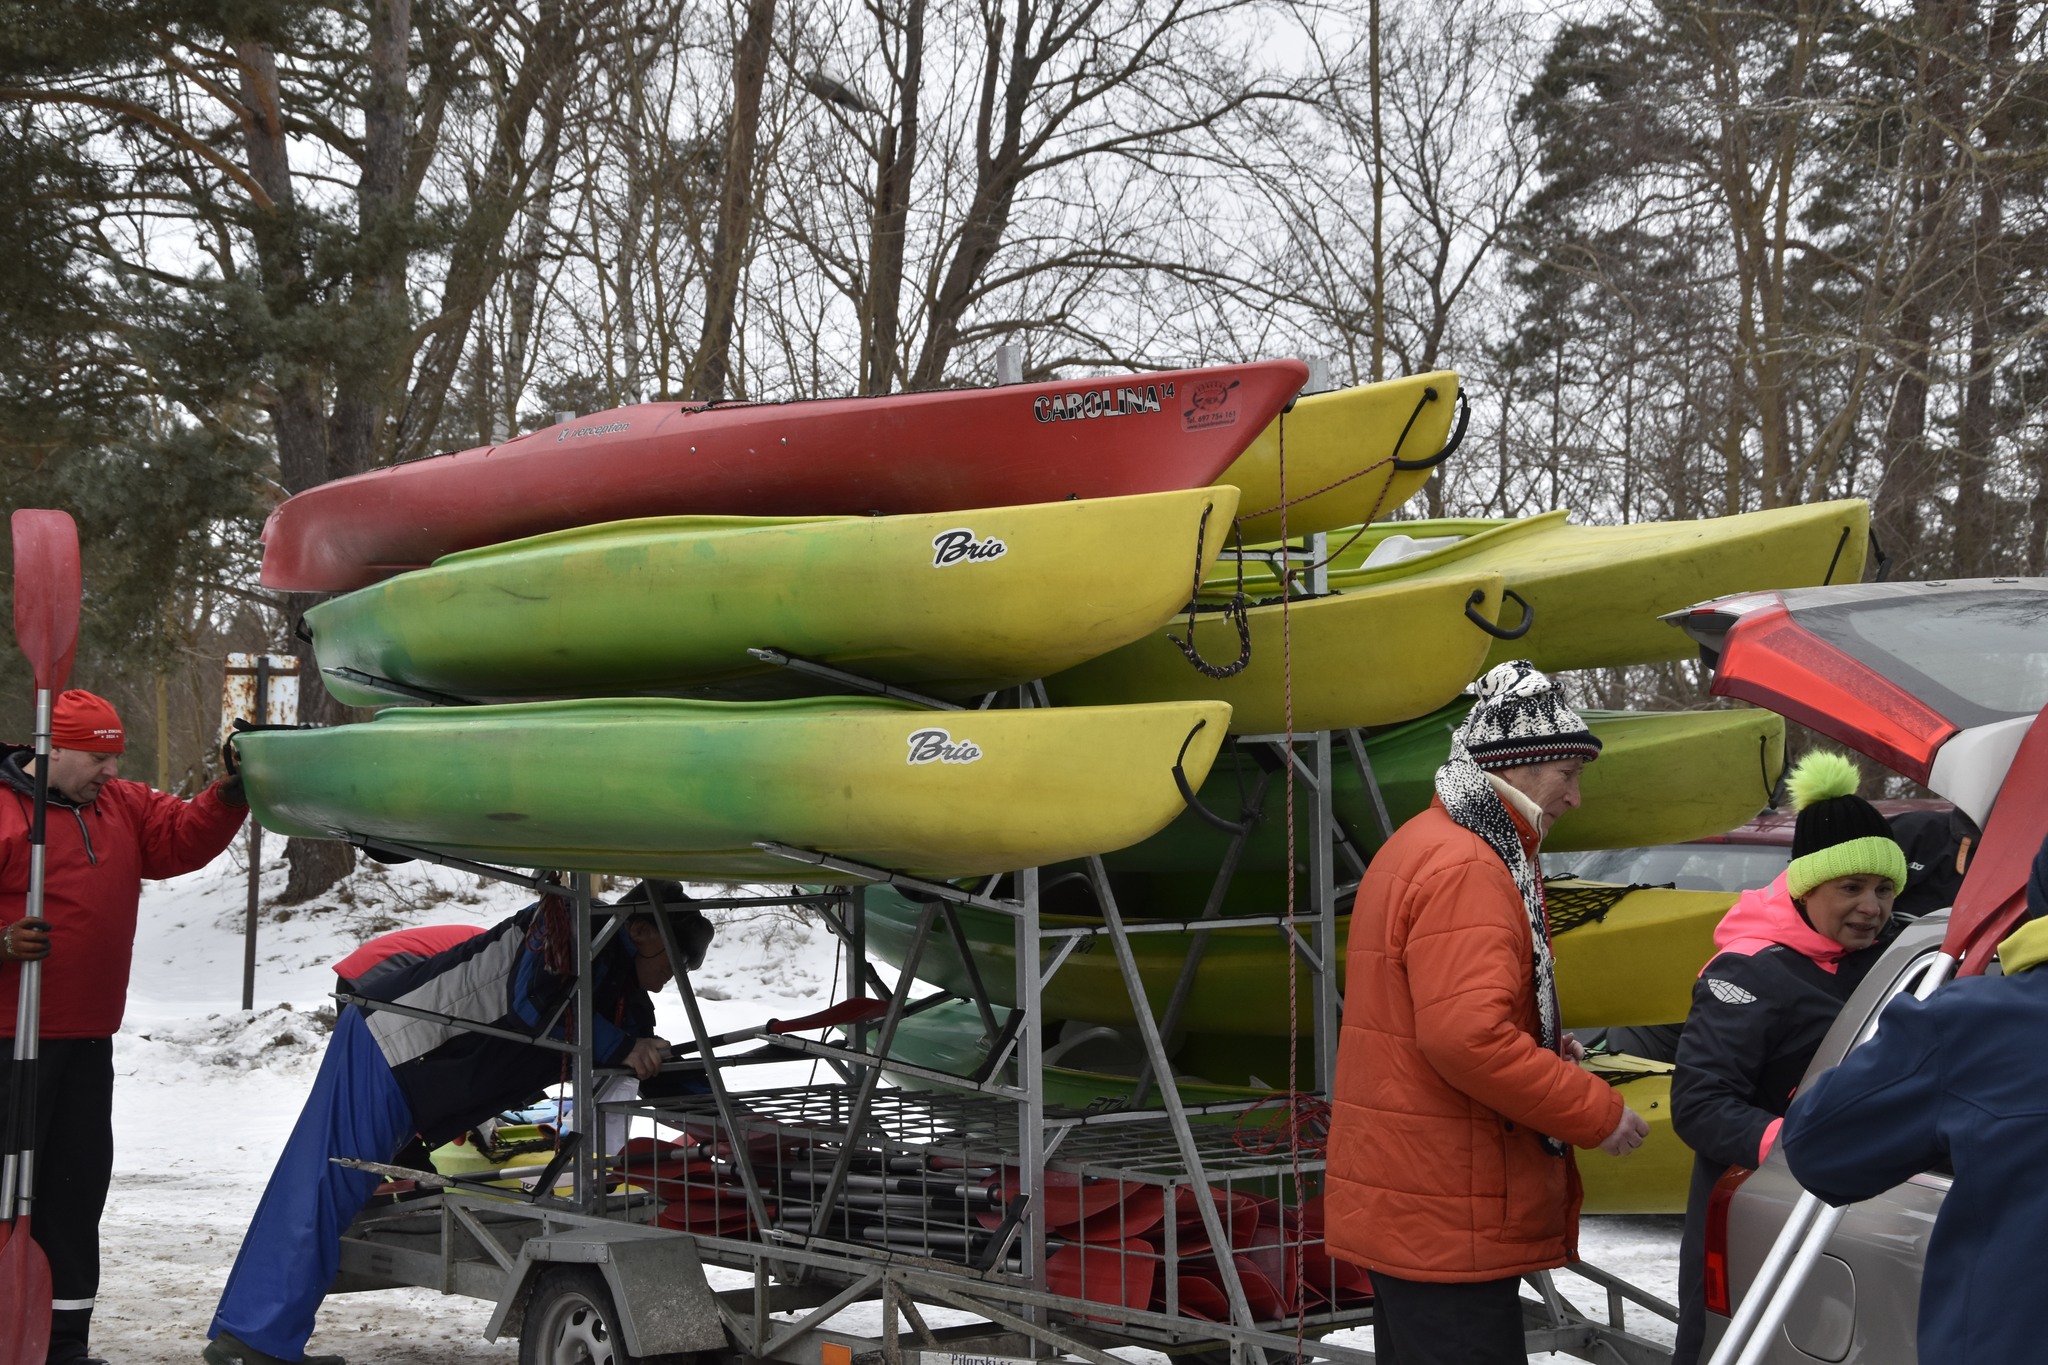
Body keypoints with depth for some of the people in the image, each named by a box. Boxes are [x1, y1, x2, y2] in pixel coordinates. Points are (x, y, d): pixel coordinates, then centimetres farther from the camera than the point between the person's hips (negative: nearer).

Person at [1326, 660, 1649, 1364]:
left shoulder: (1422, 847, 17)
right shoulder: (1465, 869, -18)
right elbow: (1469, 1037, -28)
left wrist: (1544, 1045, 11)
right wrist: (1597, 1113, -18)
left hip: (1401, 1203, 11)